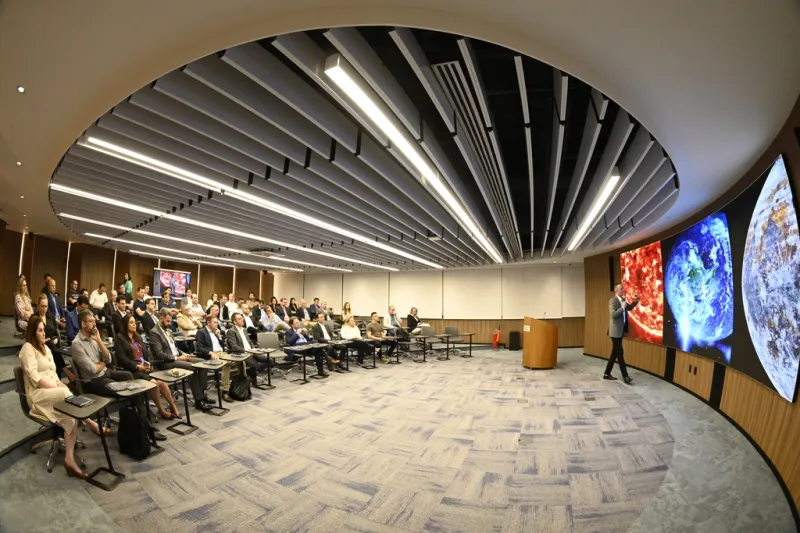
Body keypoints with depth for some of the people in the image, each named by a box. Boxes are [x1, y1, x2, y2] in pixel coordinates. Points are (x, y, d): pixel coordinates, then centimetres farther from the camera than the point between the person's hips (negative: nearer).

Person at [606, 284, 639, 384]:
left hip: (621, 331, 9)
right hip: (615, 331, -9)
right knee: (620, 354, -5)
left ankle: (607, 373, 21)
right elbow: (613, 314, -25)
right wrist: (622, 307, -24)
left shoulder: (623, 300, 11)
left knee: (615, 353, 13)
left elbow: (629, 308, 26)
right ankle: (625, 376, 0)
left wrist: (635, 301, 12)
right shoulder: (613, 301, -16)